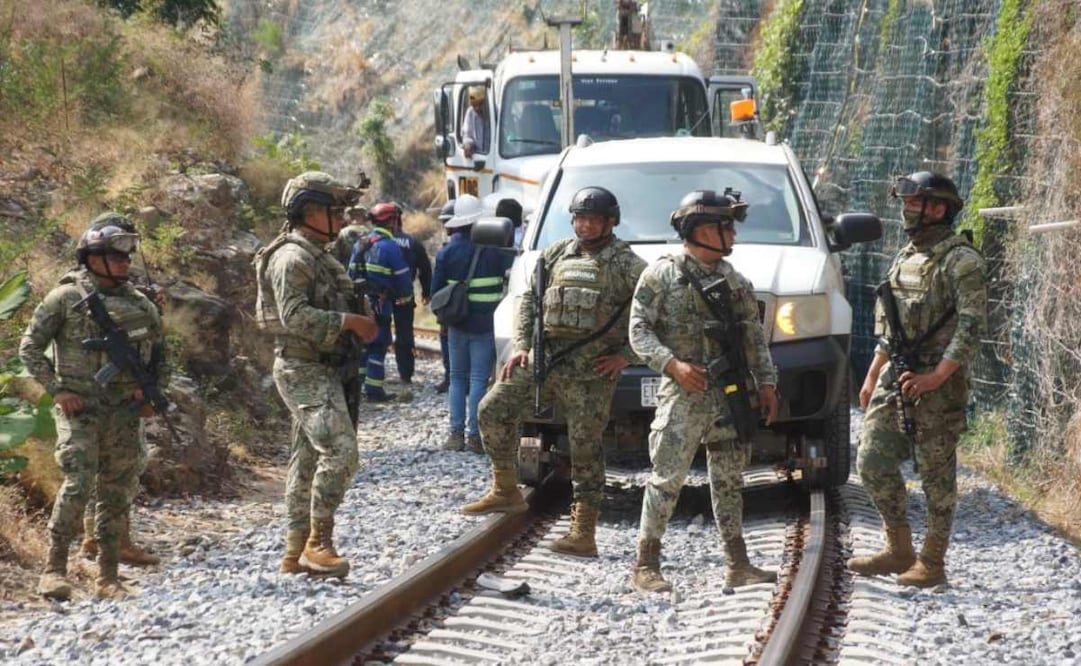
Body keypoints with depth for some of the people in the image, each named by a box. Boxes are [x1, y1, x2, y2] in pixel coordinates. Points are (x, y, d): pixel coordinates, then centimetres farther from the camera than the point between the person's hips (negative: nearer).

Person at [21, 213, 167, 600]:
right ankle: (54, 569, -11)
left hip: (124, 413, 5)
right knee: (78, 484, -18)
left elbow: (159, 353, 22)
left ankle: (108, 578, 13)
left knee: (117, 494, 6)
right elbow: (30, 347, -1)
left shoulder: (140, 305, 10)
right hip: (79, 409, -4)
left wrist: (151, 392, 6)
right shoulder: (66, 299, -3)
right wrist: (57, 390, -9)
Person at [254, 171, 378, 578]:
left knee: (307, 459, 11)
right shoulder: (292, 257, -14)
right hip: (304, 371, -10)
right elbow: (294, 316, -24)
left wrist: (359, 322, 11)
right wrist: (349, 322, -23)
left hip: (320, 371, 10)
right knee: (340, 451, -19)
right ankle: (318, 543, -15)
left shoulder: (318, 256, 18)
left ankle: (296, 552, 14)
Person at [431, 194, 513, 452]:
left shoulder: (448, 251, 0)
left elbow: (436, 289, 4)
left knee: (457, 377, 12)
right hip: (485, 324, -2)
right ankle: (474, 434, -4)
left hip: (457, 324, 2)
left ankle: (456, 432, 5)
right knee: (479, 378, -1)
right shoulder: (494, 247, -8)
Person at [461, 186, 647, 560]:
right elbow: (528, 300, 17)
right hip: (544, 358, 5)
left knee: (585, 447, -3)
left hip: (591, 371, -5)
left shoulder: (625, 264, -2)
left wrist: (626, 355, -8)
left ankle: (583, 534, 1)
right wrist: (521, 345, 5)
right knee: (494, 409, -3)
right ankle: (506, 491, 11)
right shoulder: (555, 256, 13)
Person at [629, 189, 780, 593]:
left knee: (729, 480, 10)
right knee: (667, 479, -7)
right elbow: (639, 331, -7)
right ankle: (645, 567, -3)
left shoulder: (735, 281, 15)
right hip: (683, 396, -6)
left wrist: (766, 382, 10)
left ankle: (737, 566, 16)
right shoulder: (662, 275, -3)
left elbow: (755, 337, 18)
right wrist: (672, 364, -19)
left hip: (731, 395, 6)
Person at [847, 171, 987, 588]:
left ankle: (932, 563, 5)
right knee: (872, 463, 5)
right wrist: (872, 377, 19)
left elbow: (972, 325, -18)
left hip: (938, 383, -8)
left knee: (937, 473, -2)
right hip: (895, 376, 8)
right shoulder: (905, 258, 16)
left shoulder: (961, 261, -10)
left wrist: (936, 377, -24)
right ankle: (898, 550, 16)